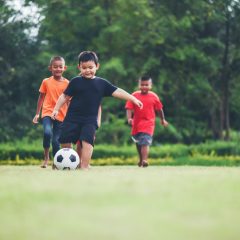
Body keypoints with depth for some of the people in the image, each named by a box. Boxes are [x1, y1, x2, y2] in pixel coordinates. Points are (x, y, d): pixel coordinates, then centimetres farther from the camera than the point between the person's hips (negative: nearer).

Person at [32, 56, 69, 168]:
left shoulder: (67, 83, 0)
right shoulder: (46, 82, 1)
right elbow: (41, 97, 10)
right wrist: (37, 113, 11)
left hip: (61, 115, 1)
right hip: (47, 112, -1)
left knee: (56, 140, -1)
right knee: (47, 133, -26)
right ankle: (46, 157, -6)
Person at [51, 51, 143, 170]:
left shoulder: (102, 83, 5)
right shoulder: (75, 81, 1)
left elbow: (117, 92, 5)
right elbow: (65, 96, 6)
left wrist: (133, 98, -1)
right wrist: (56, 109, 1)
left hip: (90, 120, 0)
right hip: (72, 118, 0)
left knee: (87, 141, -18)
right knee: (65, 140, 0)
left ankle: (84, 166, -16)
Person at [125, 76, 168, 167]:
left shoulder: (154, 97, -1)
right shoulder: (134, 96, -3)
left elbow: (159, 109, 10)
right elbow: (129, 108, -8)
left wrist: (163, 120, 18)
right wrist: (129, 118, -24)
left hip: (148, 124, -3)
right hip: (136, 124, 3)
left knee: (145, 142, -22)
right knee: (138, 143, 20)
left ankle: (144, 160, -30)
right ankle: (141, 159, 41)